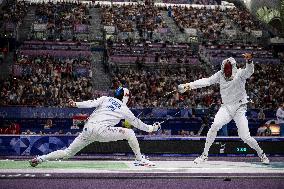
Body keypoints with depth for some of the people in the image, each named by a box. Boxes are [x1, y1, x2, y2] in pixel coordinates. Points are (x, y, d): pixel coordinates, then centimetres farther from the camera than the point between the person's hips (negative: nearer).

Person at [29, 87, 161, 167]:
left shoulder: (105, 99, 22)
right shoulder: (124, 109, 15)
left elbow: (92, 103, 2)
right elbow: (136, 123, 25)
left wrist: (76, 104, -9)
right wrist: (151, 128, 38)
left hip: (87, 129, 5)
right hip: (101, 130, -5)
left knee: (68, 152, 10)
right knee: (129, 133, 5)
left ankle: (41, 158, 0)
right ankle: (140, 160, 6)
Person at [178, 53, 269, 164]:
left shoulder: (240, 73, -13)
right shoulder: (221, 74, -3)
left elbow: (249, 71, -32)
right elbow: (207, 81, -7)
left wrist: (249, 61, -54)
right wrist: (190, 85, -17)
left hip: (239, 108, -2)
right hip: (226, 107, 2)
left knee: (245, 137, -6)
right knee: (215, 126, -22)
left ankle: (261, 153, 23)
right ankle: (205, 154, -10)